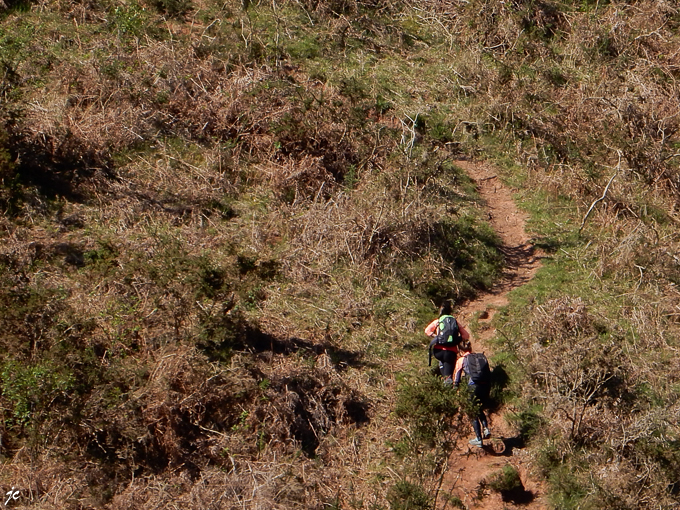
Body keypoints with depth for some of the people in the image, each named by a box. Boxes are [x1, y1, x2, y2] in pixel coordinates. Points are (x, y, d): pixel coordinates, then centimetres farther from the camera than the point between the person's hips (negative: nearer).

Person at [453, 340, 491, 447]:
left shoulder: (461, 360, 8)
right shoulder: (482, 357, 18)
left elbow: (456, 378, 10)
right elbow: (489, 374, 18)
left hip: (474, 386, -4)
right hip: (486, 386, 4)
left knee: (473, 414, 10)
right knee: (480, 410, 26)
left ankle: (479, 439, 7)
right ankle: (486, 428, 5)